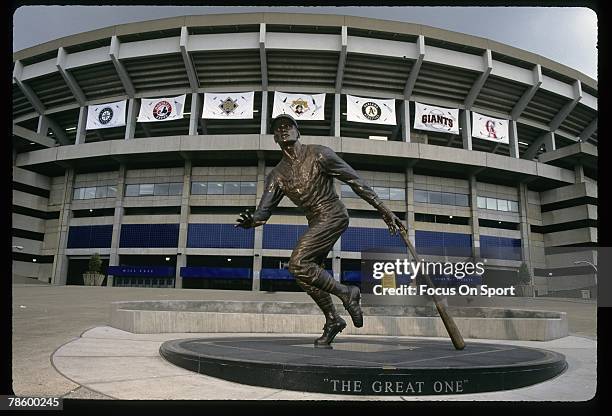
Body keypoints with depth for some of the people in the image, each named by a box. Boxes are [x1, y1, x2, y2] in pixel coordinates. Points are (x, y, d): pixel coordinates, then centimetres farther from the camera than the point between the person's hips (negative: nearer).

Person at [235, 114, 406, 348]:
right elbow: (264, 210, -3)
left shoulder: (319, 154, -8)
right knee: (307, 272, 7)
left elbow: (355, 181, -8)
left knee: (297, 264, -19)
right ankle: (332, 321, 25)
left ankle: (346, 293, -3)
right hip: (315, 223, 7)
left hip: (333, 215, -7)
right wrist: (252, 220, -29)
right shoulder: (276, 175, 6)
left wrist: (384, 211, -10)